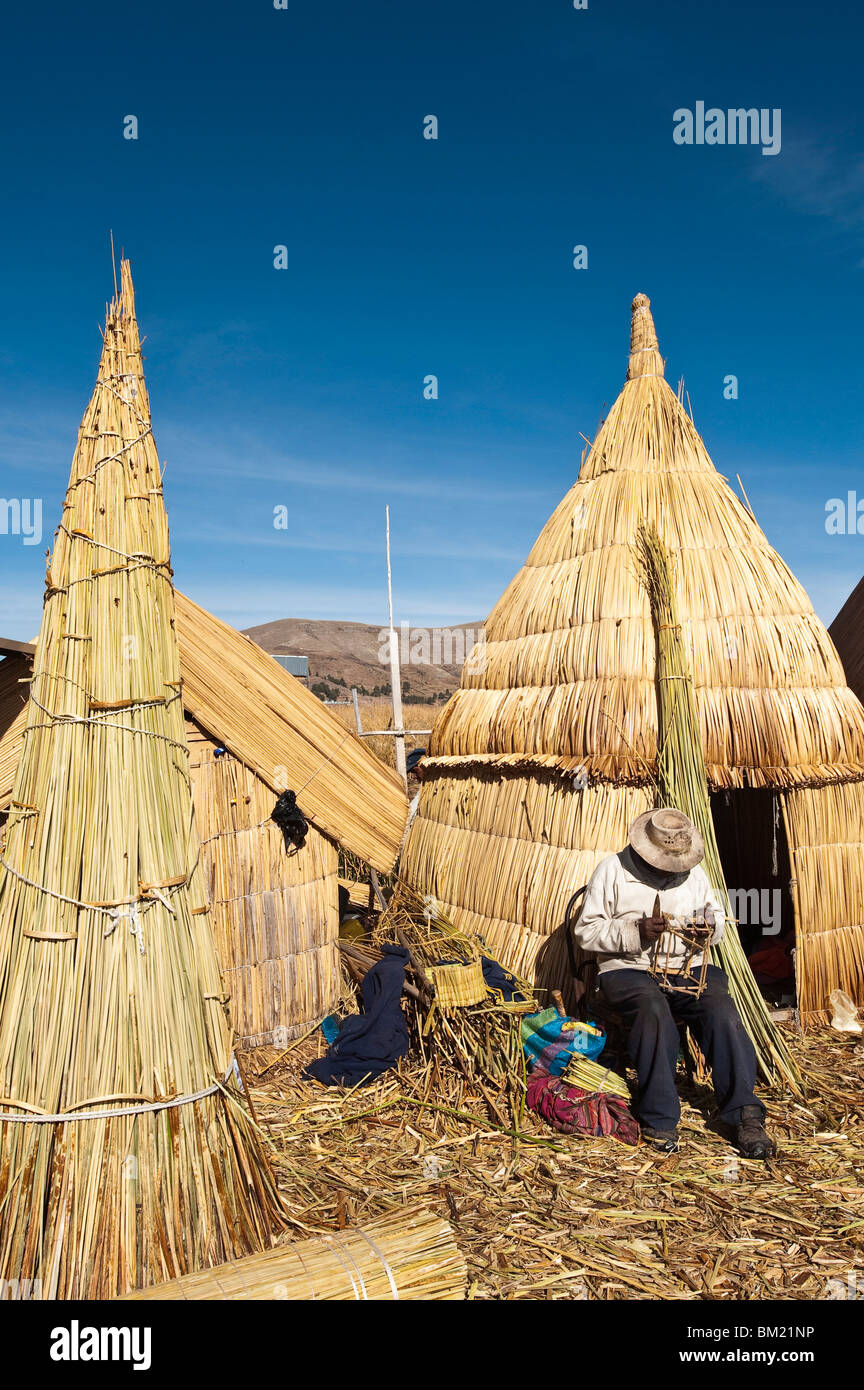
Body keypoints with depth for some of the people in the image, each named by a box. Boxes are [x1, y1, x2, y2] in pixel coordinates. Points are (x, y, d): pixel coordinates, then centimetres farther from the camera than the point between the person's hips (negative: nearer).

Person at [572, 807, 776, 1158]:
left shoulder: (693, 872, 13)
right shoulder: (612, 870, 0)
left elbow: (717, 915, 24)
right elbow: (585, 931, -3)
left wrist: (710, 925, -2)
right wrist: (634, 932, -18)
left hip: (687, 967, 4)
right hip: (629, 971, -3)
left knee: (720, 1008, -28)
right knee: (653, 1011, -36)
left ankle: (745, 1115, -24)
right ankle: (659, 1120, -25)